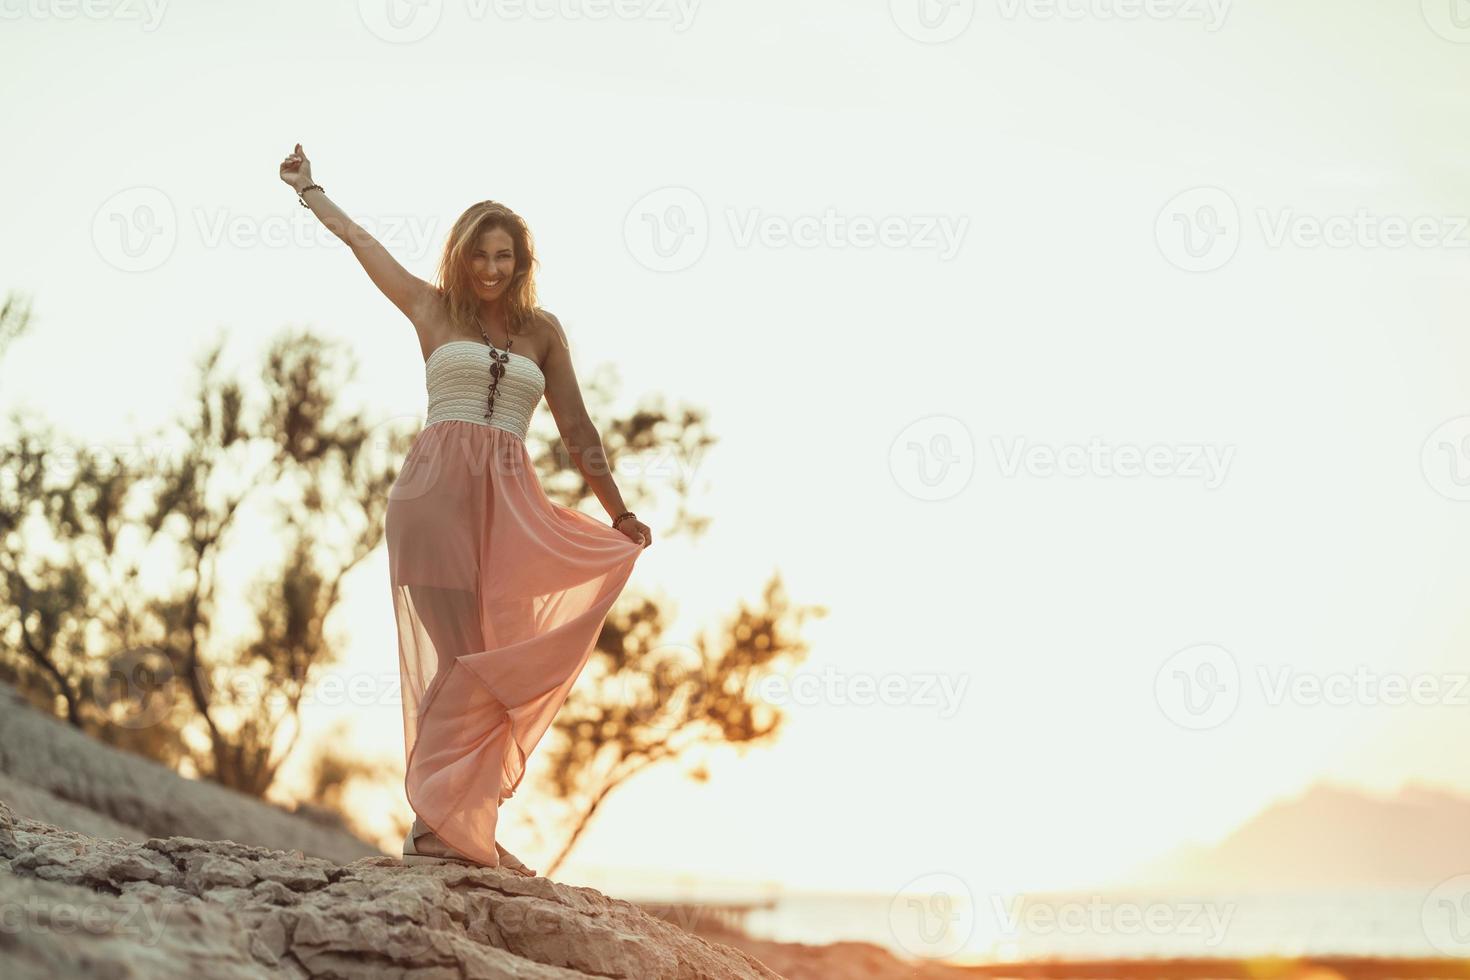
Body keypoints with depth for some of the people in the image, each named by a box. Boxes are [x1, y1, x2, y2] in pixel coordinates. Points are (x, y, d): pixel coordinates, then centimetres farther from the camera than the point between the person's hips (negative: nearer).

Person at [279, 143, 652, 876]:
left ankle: (462, 826, -1)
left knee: (495, 668, -2)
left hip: (510, 501, 3)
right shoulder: (433, 310, 12)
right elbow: (358, 239, 24)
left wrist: (619, 513, 17)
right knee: (458, 657, -12)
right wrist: (306, 189, 36)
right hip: (437, 486, -3)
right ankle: (435, 822, -13)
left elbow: (577, 431, 19)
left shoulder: (542, 332, 17)